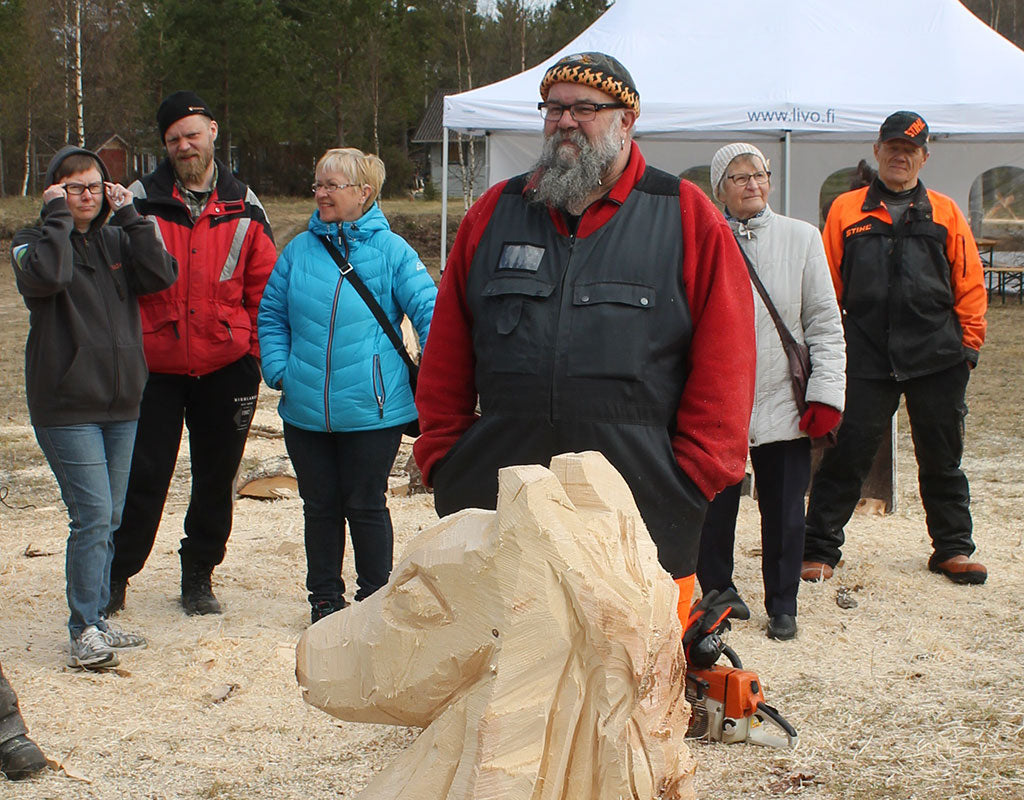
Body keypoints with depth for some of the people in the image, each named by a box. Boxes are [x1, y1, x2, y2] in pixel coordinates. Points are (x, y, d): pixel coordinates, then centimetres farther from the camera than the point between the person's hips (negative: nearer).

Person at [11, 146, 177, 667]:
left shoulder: (116, 241, 11)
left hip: (121, 404, 5)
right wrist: (57, 216, -15)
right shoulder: (34, 243, -2)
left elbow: (161, 276, -5)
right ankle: (84, 631, -6)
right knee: (92, 516, -12)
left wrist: (128, 216, -5)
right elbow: (47, 275, -25)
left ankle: (96, 622, 22)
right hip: (66, 405, -5)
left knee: (109, 520, 11)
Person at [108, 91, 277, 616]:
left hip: (226, 366, 2)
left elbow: (264, 288, 8)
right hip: (156, 365, -2)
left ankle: (198, 576, 25)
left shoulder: (243, 207, 6)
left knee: (216, 478, 10)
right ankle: (114, 577, 13)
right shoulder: (141, 202, 0)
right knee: (144, 476, -1)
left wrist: (257, 356, 2)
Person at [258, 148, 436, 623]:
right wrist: (278, 370, 2)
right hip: (306, 411, 4)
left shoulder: (391, 250, -4)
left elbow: (429, 312, -6)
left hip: (372, 410, -4)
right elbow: (271, 314, 15)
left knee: (366, 505, 5)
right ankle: (325, 597, 27)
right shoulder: (300, 250, 7)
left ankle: (375, 599, 21)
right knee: (320, 505, 13)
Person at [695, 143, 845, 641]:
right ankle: (716, 591, 27)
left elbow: (825, 322, 4)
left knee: (784, 511, 5)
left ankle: (782, 606, 20)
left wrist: (826, 392, -4)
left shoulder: (801, 238, 3)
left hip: (783, 401, 1)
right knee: (714, 505, 7)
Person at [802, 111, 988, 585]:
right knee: (847, 455, -2)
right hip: (866, 356, -1)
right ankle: (820, 549, 8)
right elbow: (827, 284, 8)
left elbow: (969, 284, 10)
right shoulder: (846, 210, 9)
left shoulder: (945, 213, 10)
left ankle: (952, 548, 23)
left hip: (936, 355, 1)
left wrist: (969, 342, 3)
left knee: (941, 456, 10)